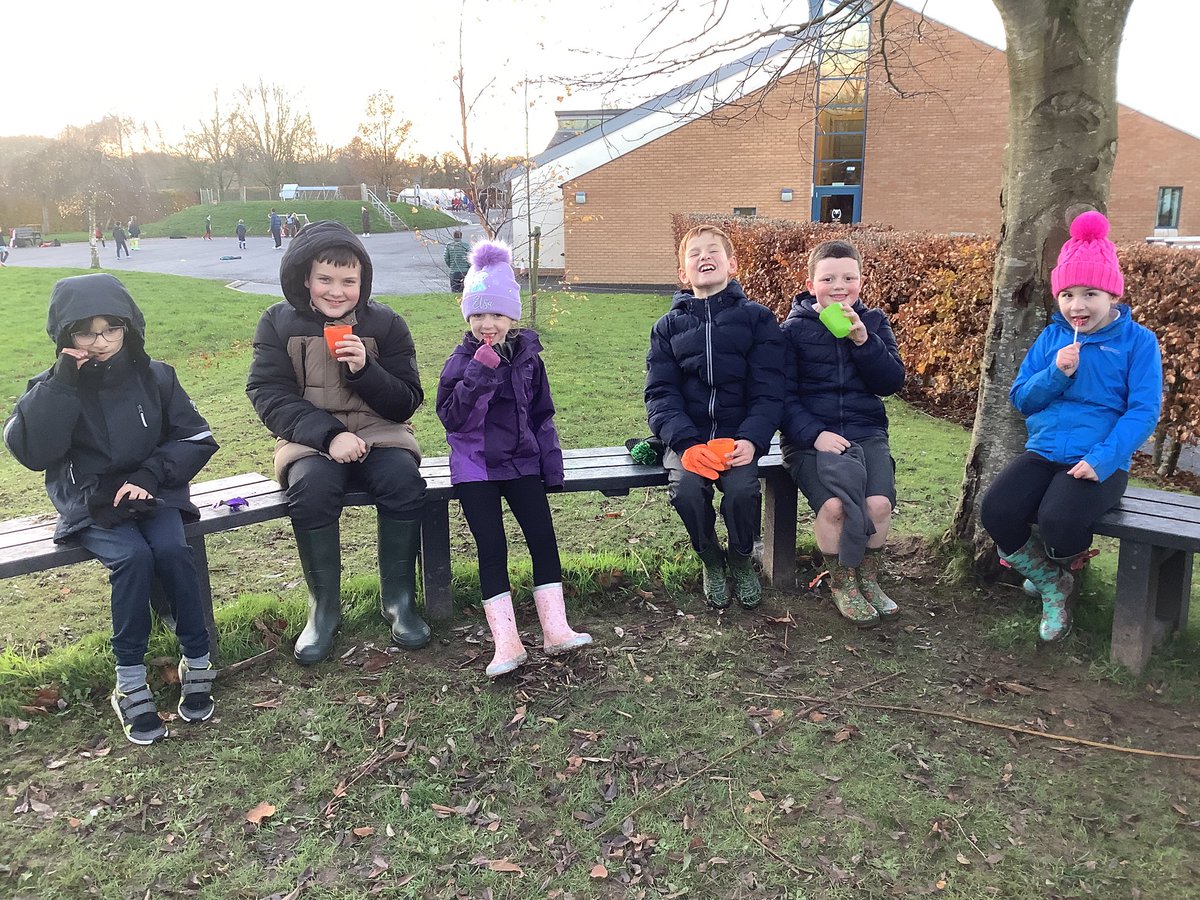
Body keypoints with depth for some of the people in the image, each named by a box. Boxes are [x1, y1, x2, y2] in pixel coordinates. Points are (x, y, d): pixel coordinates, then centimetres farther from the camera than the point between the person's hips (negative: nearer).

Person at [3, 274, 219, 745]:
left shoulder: (155, 376, 1)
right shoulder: (52, 387, -1)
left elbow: (198, 439, 1)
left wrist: (150, 474, -14)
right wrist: (61, 383, -21)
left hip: (150, 494, 1)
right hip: (90, 507, -1)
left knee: (171, 549, -29)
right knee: (132, 556, -30)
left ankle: (198, 661, -14)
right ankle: (130, 682, -20)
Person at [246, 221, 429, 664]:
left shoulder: (385, 324, 3)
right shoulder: (278, 322, 3)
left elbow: (406, 403, 1)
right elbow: (270, 395, -7)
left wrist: (365, 369, -18)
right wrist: (329, 434, -22)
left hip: (377, 434, 1)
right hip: (310, 439, 0)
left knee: (404, 480, -31)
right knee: (311, 486, -33)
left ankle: (398, 598, -10)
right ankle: (324, 607, -13)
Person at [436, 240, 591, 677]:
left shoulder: (528, 356, 6)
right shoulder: (461, 361, -2)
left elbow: (541, 414, 12)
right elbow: (451, 416, -13)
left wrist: (550, 461, 4)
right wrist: (479, 372, -21)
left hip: (521, 461, 3)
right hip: (475, 465, -2)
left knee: (543, 536, -8)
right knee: (491, 547, -10)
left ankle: (555, 629, -3)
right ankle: (507, 642, -8)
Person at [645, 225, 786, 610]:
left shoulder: (757, 318, 6)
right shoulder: (669, 326, 10)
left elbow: (768, 389, -2)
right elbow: (660, 394, 0)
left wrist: (752, 439, -19)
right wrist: (686, 444, -17)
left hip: (738, 436, -1)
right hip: (687, 437, 1)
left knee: (743, 489, -29)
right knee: (686, 489, -28)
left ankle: (741, 561, 5)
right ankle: (711, 561, 5)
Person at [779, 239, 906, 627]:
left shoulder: (874, 322, 11)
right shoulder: (794, 328, 3)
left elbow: (892, 382, 1)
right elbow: (785, 395, -2)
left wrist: (863, 340, -13)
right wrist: (814, 434, -17)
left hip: (866, 431, 3)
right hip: (811, 435, -2)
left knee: (879, 502, -23)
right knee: (834, 503, -28)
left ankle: (867, 578, 6)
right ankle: (841, 583, -1)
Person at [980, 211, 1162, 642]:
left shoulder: (1138, 341, 0)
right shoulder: (1051, 338, 11)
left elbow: (1143, 411, -7)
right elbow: (1020, 399, 9)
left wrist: (1102, 459, -21)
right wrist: (1056, 374, -11)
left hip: (1098, 463, -4)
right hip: (1043, 453, 4)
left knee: (1058, 520, -32)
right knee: (996, 511, -22)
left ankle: (1058, 574, 10)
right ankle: (1052, 587, 6)